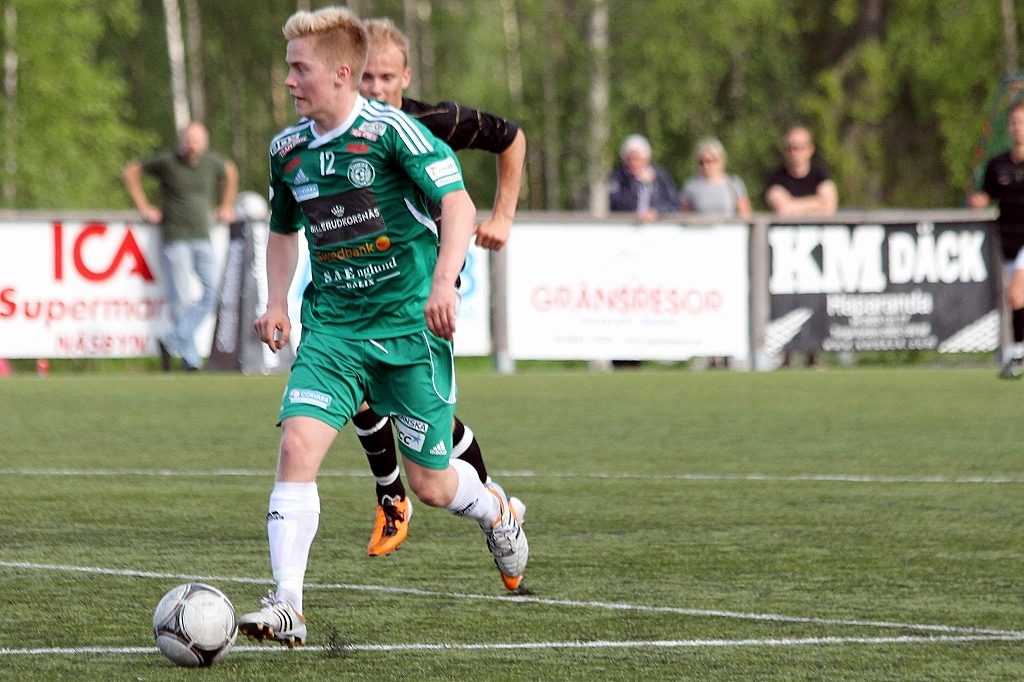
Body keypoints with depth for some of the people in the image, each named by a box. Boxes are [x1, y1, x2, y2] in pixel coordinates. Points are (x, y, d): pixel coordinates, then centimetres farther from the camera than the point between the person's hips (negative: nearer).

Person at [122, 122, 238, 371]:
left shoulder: (212, 162, 7)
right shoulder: (166, 161, -5)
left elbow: (230, 172, 30)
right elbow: (130, 172, 5)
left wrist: (226, 206, 25)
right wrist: (144, 207, 1)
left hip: (203, 237, 5)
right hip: (175, 238, -5)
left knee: (212, 292, -6)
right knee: (181, 299, -7)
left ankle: (171, 341, 4)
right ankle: (190, 359, 0)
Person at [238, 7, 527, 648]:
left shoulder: (391, 131, -12)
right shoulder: (288, 150, 6)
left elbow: (459, 205, -17)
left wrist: (443, 283, -31)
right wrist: (277, 302, 8)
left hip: (410, 326, -4)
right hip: (332, 328, 4)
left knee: (430, 484, 3)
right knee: (298, 444, -19)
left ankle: (496, 512, 40)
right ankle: (287, 607, -19)